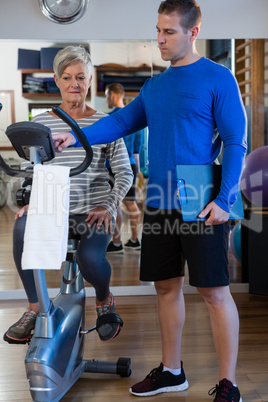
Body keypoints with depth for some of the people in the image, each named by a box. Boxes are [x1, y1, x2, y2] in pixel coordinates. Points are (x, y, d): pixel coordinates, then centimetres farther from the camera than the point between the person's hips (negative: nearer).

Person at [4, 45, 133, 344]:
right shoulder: (41, 122, 10)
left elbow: (124, 172, 5)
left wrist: (108, 206, -9)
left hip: (94, 211, -1)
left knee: (90, 257, -31)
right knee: (22, 227, -31)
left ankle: (104, 301, 10)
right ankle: (34, 308, -10)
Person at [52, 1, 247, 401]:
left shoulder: (218, 77, -3)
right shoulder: (155, 85, 16)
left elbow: (235, 142, -7)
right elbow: (123, 121, 12)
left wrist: (224, 200, -16)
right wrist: (77, 137, -4)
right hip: (159, 204, 6)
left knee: (214, 291, -2)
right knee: (167, 285, 13)